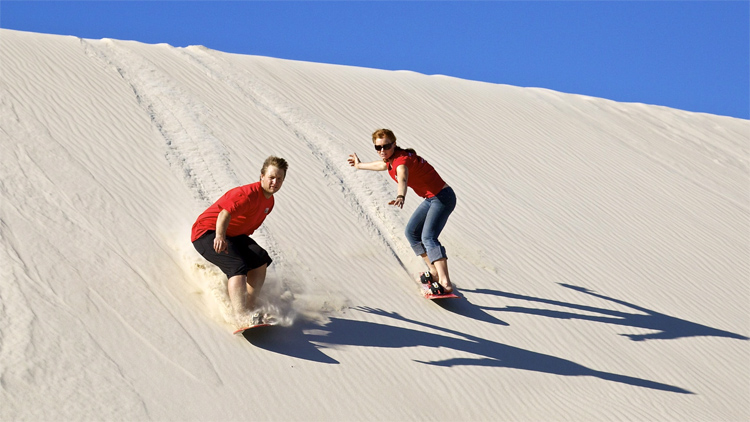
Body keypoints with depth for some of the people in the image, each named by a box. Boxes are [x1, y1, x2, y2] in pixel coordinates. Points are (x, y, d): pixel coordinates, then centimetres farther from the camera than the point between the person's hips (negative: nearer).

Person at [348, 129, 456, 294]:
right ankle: (434, 273, 23)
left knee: (428, 237, -26)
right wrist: (360, 165, 50)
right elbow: (382, 165, 33)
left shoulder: (402, 159, -23)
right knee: (412, 232, 18)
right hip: (431, 199, 11)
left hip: (443, 198, -11)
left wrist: (400, 197, -67)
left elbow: (403, 179, -46)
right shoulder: (391, 158, 6)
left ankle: (445, 283, -37)